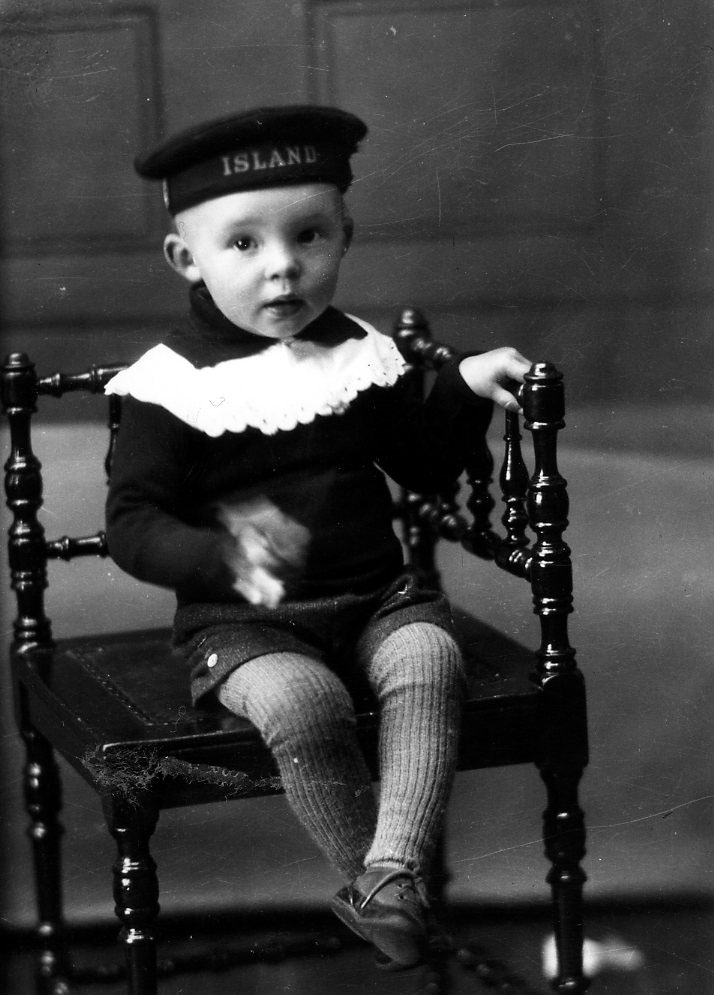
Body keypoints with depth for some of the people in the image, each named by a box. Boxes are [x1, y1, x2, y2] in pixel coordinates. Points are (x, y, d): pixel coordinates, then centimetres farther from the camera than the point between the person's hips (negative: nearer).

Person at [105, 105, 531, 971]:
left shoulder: (357, 355, 8)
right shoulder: (175, 383, -7)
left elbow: (425, 467, 19)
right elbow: (133, 524, -13)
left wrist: (467, 387, 2)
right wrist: (226, 558, -31)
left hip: (375, 596, 4)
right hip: (245, 623, -4)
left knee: (429, 659, -28)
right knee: (303, 703, -33)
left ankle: (393, 870, -29)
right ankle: (379, 888, -14)